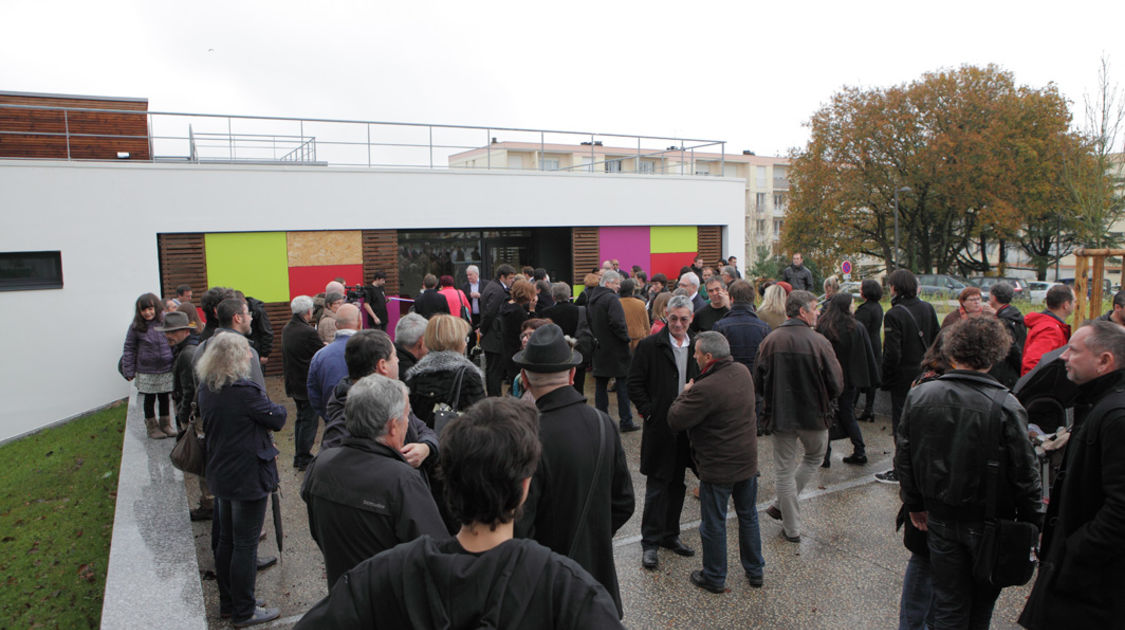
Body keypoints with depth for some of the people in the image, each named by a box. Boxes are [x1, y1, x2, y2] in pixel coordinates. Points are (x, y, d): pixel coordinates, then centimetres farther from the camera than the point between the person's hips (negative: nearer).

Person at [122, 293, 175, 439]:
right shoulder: (136, 327, -6)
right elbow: (129, 349, -1)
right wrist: (129, 371, -2)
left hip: (167, 370, 1)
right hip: (146, 372, -1)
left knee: (165, 398, 13)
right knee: (149, 399, 11)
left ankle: (165, 424, 29)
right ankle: (152, 426, 26)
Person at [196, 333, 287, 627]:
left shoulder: (206, 388, 2)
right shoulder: (244, 390, -25)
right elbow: (277, 419, -16)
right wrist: (277, 408, 5)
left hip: (220, 474, 8)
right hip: (248, 478, -8)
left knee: (226, 539, 20)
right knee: (245, 545, 4)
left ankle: (227, 603, 34)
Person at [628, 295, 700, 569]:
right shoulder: (650, 345, -8)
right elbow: (635, 384, -6)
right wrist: (649, 411, -13)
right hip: (660, 427, -5)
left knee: (677, 484, 15)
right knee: (657, 486, 2)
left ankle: (670, 534, 30)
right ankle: (650, 542, 14)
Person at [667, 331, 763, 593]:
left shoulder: (705, 389, -29)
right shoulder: (743, 372, -2)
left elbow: (675, 420, -22)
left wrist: (684, 393, -7)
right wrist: (692, 393, 6)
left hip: (718, 468, -7)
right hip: (748, 461, 8)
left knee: (714, 523, 10)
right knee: (748, 516, 23)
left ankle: (714, 578, 26)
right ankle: (755, 571, 37)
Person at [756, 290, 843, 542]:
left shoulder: (770, 341, -7)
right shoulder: (819, 342, -15)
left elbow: (758, 382, -3)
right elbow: (836, 386, -12)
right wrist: (819, 398, 9)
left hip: (780, 415, 2)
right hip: (814, 416, -2)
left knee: (785, 470, 13)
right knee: (815, 456, 26)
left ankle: (792, 528, 22)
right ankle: (782, 506, 23)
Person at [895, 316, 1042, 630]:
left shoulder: (919, 395, -8)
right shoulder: (1005, 406, -19)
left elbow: (903, 456, 0)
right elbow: (1024, 473, -14)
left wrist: (914, 503, 12)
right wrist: (1034, 523, 0)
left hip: (940, 518, 2)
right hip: (988, 521, -2)